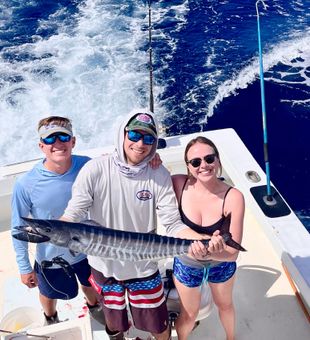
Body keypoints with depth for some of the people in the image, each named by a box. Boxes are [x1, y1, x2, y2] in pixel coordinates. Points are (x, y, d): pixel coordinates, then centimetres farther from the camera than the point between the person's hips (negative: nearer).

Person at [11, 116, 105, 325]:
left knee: (91, 286, 30)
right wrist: (25, 267, -6)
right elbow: (18, 229, -15)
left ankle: (94, 306, 66)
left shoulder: (87, 167, -22)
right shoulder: (26, 184, -27)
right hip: (51, 258, -1)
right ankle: (51, 318, 64)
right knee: (51, 293, 27)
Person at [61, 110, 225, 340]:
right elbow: (72, 215, -17)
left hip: (143, 268, 0)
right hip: (104, 267, 0)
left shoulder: (160, 176, -15)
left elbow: (173, 223, -16)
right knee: (114, 320, 26)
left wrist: (200, 239, -36)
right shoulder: (95, 170, -19)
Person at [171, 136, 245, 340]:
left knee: (225, 305, 31)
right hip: (186, 266, 0)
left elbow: (233, 252, -27)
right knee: (190, 314, 25)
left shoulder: (233, 197, -29)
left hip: (222, 265, 0)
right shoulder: (179, 184, -27)